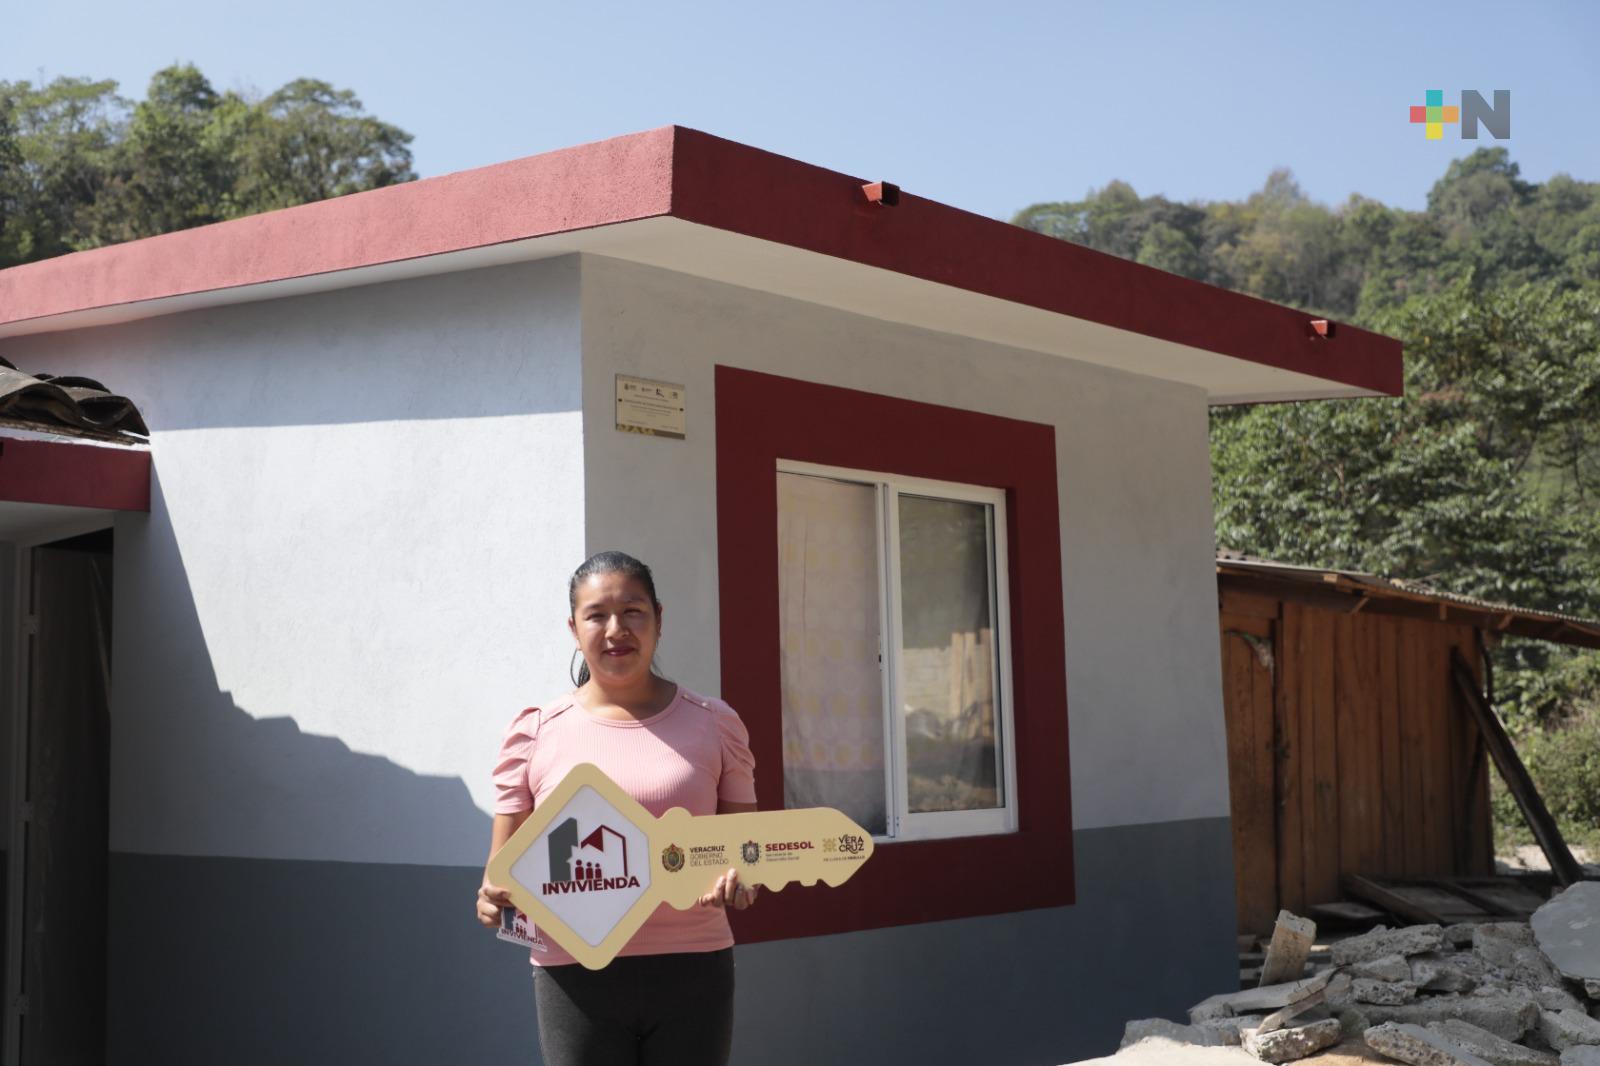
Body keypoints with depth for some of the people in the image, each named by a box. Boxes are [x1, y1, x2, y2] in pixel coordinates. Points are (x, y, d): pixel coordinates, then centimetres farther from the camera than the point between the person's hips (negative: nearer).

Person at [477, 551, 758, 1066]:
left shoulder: (712, 724, 5)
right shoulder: (535, 734, 4)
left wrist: (739, 881, -12)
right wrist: (495, 899, -15)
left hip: (693, 969, 1)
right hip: (575, 977, 0)